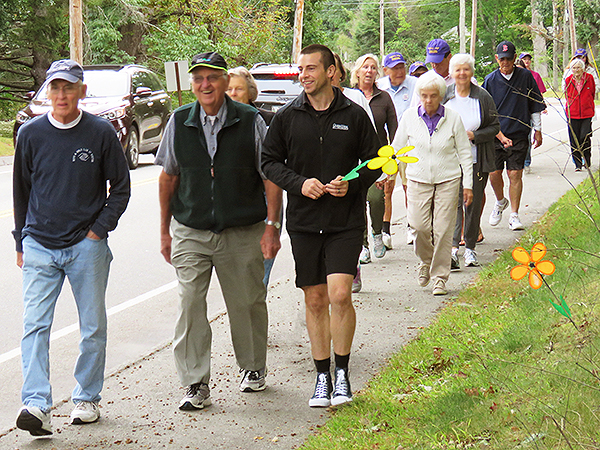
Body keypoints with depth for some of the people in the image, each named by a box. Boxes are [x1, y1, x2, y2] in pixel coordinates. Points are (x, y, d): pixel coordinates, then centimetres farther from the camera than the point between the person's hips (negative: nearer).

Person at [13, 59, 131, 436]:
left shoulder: (101, 133, -1)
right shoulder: (31, 134, 3)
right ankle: (37, 405, -15)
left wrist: (98, 230, -3)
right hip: (39, 246, 1)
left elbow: (121, 188, 7)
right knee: (35, 327, -11)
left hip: (87, 246, 0)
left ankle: (87, 399, 21)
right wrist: (22, 243, 12)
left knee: (93, 328, 7)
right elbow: (21, 192, 13)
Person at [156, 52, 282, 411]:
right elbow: (169, 177, 11)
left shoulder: (251, 122, -4)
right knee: (190, 304, -7)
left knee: (247, 303, 11)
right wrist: (165, 230, 12)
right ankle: (196, 384, 0)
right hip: (190, 233, 1)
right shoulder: (179, 123, 2)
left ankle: (253, 368, 33)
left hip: (242, 233, -1)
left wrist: (272, 226, -6)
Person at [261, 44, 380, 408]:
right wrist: (299, 183, -9)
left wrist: (351, 184, -12)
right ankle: (322, 377, 18)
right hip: (304, 222, 2)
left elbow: (374, 162, 7)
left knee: (340, 295, -13)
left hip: (346, 222, -2)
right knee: (315, 301, 7)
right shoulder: (287, 117, 4)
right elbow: (270, 162, 8)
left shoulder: (354, 115, 1)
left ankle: (342, 373, 3)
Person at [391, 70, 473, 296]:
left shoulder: (453, 118, -2)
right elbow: (397, 148, 11)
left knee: (443, 230, -4)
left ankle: (440, 277, 9)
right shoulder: (410, 117, 1)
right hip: (418, 179, 1)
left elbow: (465, 153, 4)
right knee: (419, 226, -10)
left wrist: (468, 185, 1)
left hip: (448, 180, -1)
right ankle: (426, 261, 21)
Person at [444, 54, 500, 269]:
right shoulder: (444, 96, 3)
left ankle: (470, 248, 18)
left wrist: (473, 135, -12)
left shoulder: (483, 97, 1)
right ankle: (453, 248, -19)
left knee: (473, 204, 6)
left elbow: (495, 127, 3)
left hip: (476, 160, 1)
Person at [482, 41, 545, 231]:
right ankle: (500, 202, 29)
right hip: (495, 135, 1)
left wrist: (537, 130, 10)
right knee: (494, 173, 0)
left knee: (515, 174, -4)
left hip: (519, 135, -1)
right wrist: (499, 135, -2)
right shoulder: (490, 80, 2)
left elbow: (535, 106, 11)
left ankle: (514, 215, 3)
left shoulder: (525, 77, 4)